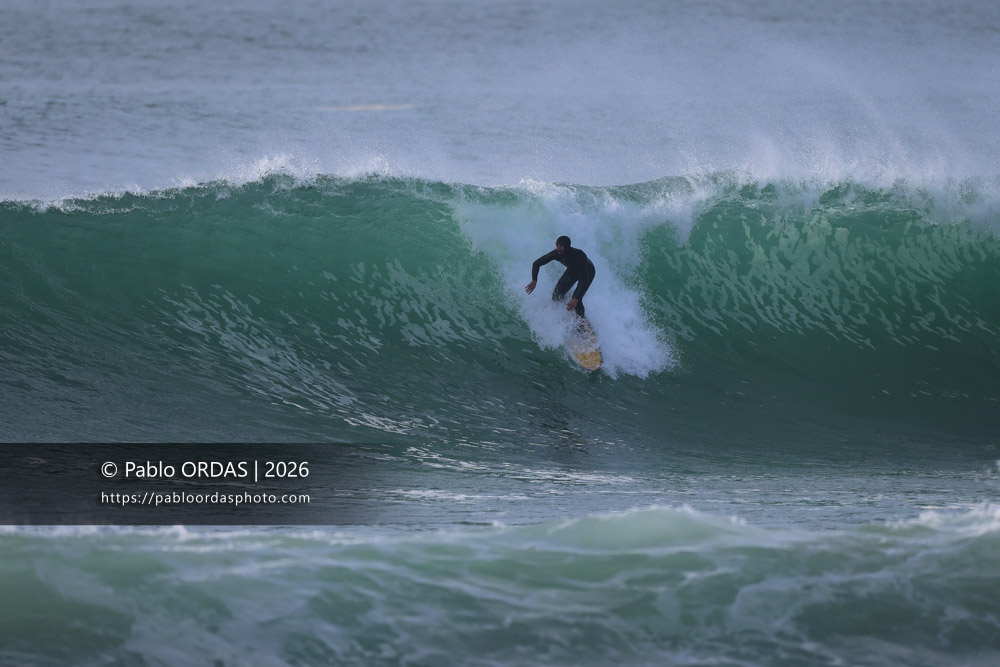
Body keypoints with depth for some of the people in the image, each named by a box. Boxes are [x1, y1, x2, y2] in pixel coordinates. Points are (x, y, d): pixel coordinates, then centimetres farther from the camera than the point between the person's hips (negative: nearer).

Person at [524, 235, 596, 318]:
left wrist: (576, 299, -58)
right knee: (557, 295, -6)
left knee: (576, 299, -21)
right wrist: (534, 281, -31)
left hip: (588, 272, -5)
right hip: (572, 271, 5)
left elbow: (584, 281, -47)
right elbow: (537, 263, -16)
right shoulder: (557, 254, -30)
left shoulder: (579, 256, -44)